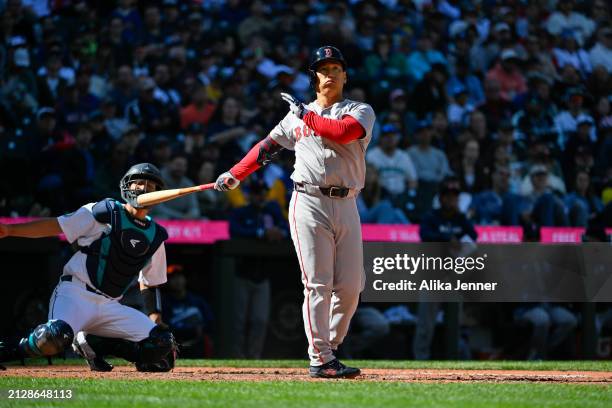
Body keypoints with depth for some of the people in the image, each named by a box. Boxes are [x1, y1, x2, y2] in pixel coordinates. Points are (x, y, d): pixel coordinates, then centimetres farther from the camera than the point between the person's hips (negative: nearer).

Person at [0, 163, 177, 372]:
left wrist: (156, 321, 7)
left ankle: (95, 344, 6)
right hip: (76, 293, -6)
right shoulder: (104, 212, 0)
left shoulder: (156, 236, 15)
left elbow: (149, 283, 22)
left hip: (110, 306, 6)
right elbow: (55, 226, -3)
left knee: (162, 345, -12)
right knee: (56, 335, -37)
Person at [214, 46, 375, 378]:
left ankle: (329, 348, 12)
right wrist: (234, 175, 14)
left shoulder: (361, 111, 9)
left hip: (346, 206, 1)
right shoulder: (296, 116, 17)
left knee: (350, 286, -2)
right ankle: (320, 359, -9)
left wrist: (307, 115, -3)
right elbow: (267, 146, 20)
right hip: (309, 204, -1)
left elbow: (343, 132, -12)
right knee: (318, 284, -9)